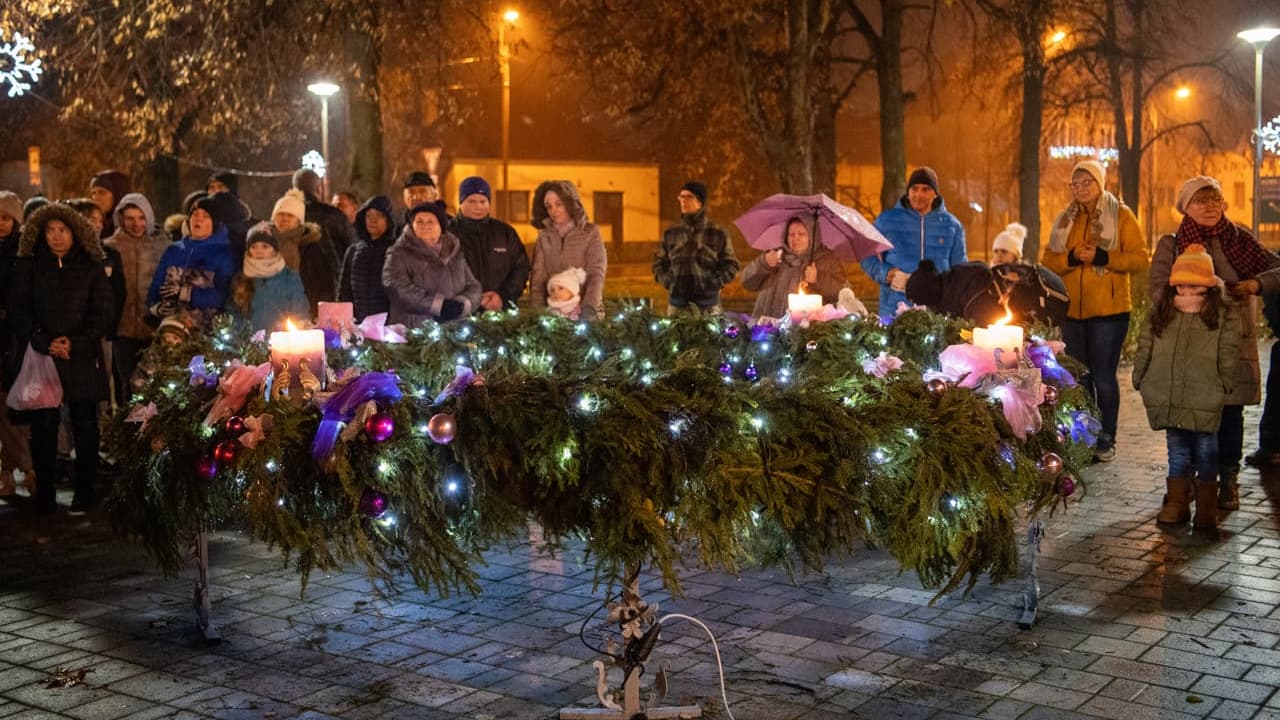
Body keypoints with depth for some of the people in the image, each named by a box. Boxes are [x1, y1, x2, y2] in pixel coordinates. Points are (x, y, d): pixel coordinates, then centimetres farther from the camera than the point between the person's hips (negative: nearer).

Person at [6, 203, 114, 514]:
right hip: (41, 358, 0)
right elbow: (18, 312, 1)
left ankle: (85, 491, 10)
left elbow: (102, 313, 2)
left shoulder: (91, 267, 7)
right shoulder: (27, 266, 8)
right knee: (43, 425, -2)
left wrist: (76, 343, -12)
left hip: (83, 358, 0)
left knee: (85, 425, 1)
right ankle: (45, 494, 5)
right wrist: (44, 343, -13)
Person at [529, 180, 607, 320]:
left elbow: (596, 274, -9)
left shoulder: (590, 232, 1)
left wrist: (589, 307, -23)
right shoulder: (544, 236, 7)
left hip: (584, 312, -2)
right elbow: (537, 278, 3)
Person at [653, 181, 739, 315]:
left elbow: (730, 265, 6)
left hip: (707, 304, -2)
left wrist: (715, 283, -7)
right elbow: (658, 263, 19)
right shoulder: (670, 233, 11)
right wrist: (667, 281, 1)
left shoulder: (718, 234, 4)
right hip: (677, 303, 2)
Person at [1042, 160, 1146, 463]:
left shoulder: (1121, 216, 0)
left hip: (1109, 311, -4)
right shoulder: (1065, 220, 13)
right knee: (1078, 377, 9)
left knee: (1103, 376, -1)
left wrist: (1102, 257, -19)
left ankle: (1106, 441, 10)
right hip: (1072, 310, 4)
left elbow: (1139, 259, -7)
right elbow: (1049, 262, 6)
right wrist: (1072, 257, -13)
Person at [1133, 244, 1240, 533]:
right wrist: (1142, 380, 5)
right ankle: (1177, 503, 18)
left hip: (1205, 399, -2)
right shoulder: (1160, 316, 9)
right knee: (1177, 451, 11)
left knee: (1205, 452, 5)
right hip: (1169, 398, 2)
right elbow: (1145, 350, 11)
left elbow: (1228, 356, 0)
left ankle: (1206, 508, 12)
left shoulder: (1225, 317, 2)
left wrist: (1223, 386, -6)